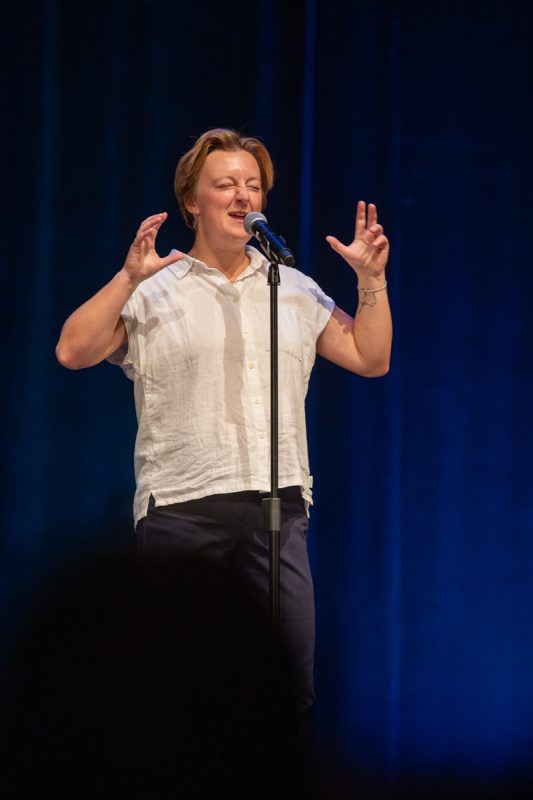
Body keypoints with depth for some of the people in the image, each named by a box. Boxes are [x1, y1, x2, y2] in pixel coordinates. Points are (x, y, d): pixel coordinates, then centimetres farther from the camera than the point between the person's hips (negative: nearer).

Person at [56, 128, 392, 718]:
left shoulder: (295, 291, 19)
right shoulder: (153, 292, 7)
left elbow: (371, 359, 19)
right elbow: (73, 352, -4)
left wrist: (371, 279, 9)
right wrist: (129, 278, -12)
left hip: (278, 506, 3)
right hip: (182, 508, -3)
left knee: (293, 682, -4)